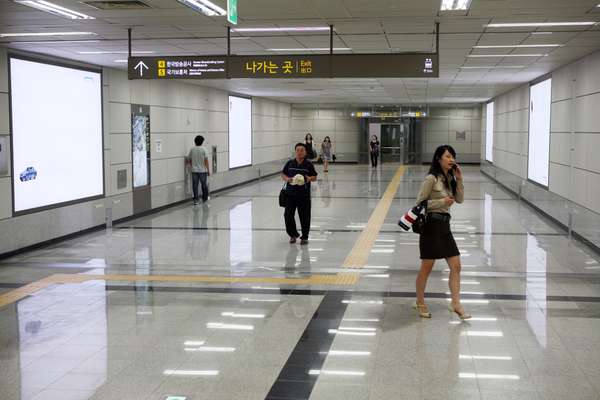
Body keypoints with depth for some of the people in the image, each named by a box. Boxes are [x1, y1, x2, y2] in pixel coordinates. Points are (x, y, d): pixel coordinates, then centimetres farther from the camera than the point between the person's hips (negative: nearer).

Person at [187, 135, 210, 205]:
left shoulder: (192, 149, -1)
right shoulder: (203, 150, -9)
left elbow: (189, 159, 6)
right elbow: (206, 161, -9)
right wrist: (208, 170, -1)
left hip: (194, 171, 2)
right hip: (202, 170, -2)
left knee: (195, 185, 4)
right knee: (204, 185, 11)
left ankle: (196, 200, 2)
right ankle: (205, 199, 22)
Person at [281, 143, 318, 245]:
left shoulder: (308, 164, 1)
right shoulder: (290, 163, 4)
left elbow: (315, 177, 5)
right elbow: (283, 174, 11)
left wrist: (310, 178, -16)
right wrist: (287, 179, -9)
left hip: (304, 195, -1)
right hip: (290, 194, 2)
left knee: (304, 216, 3)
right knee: (288, 215, -1)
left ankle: (304, 237, 20)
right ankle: (293, 234, 21)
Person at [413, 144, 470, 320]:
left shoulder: (450, 179, 10)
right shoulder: (431, 179, -13)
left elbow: (460, 200, 10)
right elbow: (420, 202, -12)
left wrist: (459, 180, -1)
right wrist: (442, 202, -20)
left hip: (445, 225, 8)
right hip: (431, 224, -8)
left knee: (456, 266, 1)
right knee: (427, 268, 3)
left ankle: (455, 303, 6)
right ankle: (420, 303, 20)